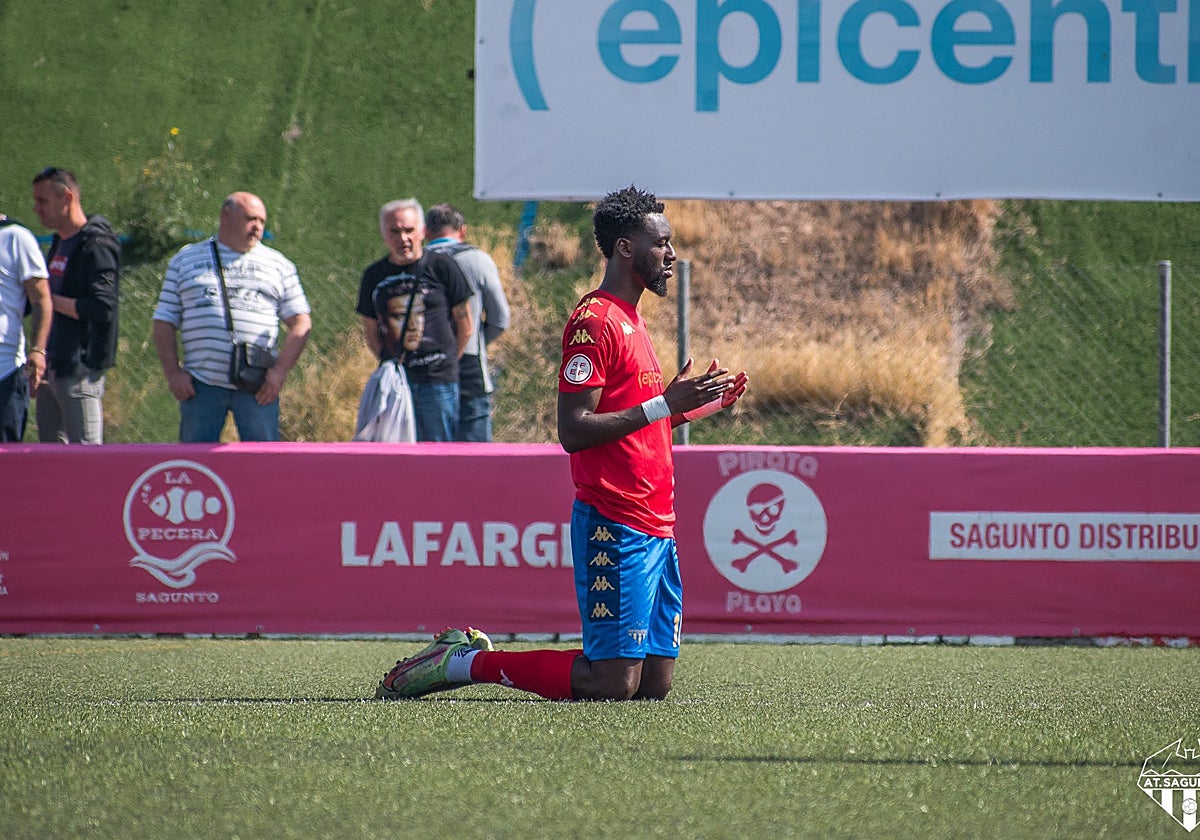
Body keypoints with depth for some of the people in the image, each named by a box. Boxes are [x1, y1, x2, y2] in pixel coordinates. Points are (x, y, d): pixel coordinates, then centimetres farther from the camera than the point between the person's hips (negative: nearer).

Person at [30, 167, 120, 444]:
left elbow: (102, 308, -21)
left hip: (80, 369, -9)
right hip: (51, 368, 9)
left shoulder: (96, 245, -12)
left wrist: (49, 299, -15)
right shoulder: (59, 243, 17)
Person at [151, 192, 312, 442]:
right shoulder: (186, 260, 14)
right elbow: (164, 321, 12)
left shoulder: (278, 265, 14)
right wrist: (173, 372, -1)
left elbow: (301, 322, 9)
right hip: (201, 386, 0)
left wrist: (279, 371, -4)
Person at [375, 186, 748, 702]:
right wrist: (663, 405, -19)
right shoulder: (594, 321, -10)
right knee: (614, 684, -14)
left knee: (655, 684, 4)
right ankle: (463, 662, 1)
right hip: (614, 525, -10)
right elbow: (573, 432, -18)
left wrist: (698, 404, 16)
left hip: (654, 525, 10)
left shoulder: (631, 321, 21)